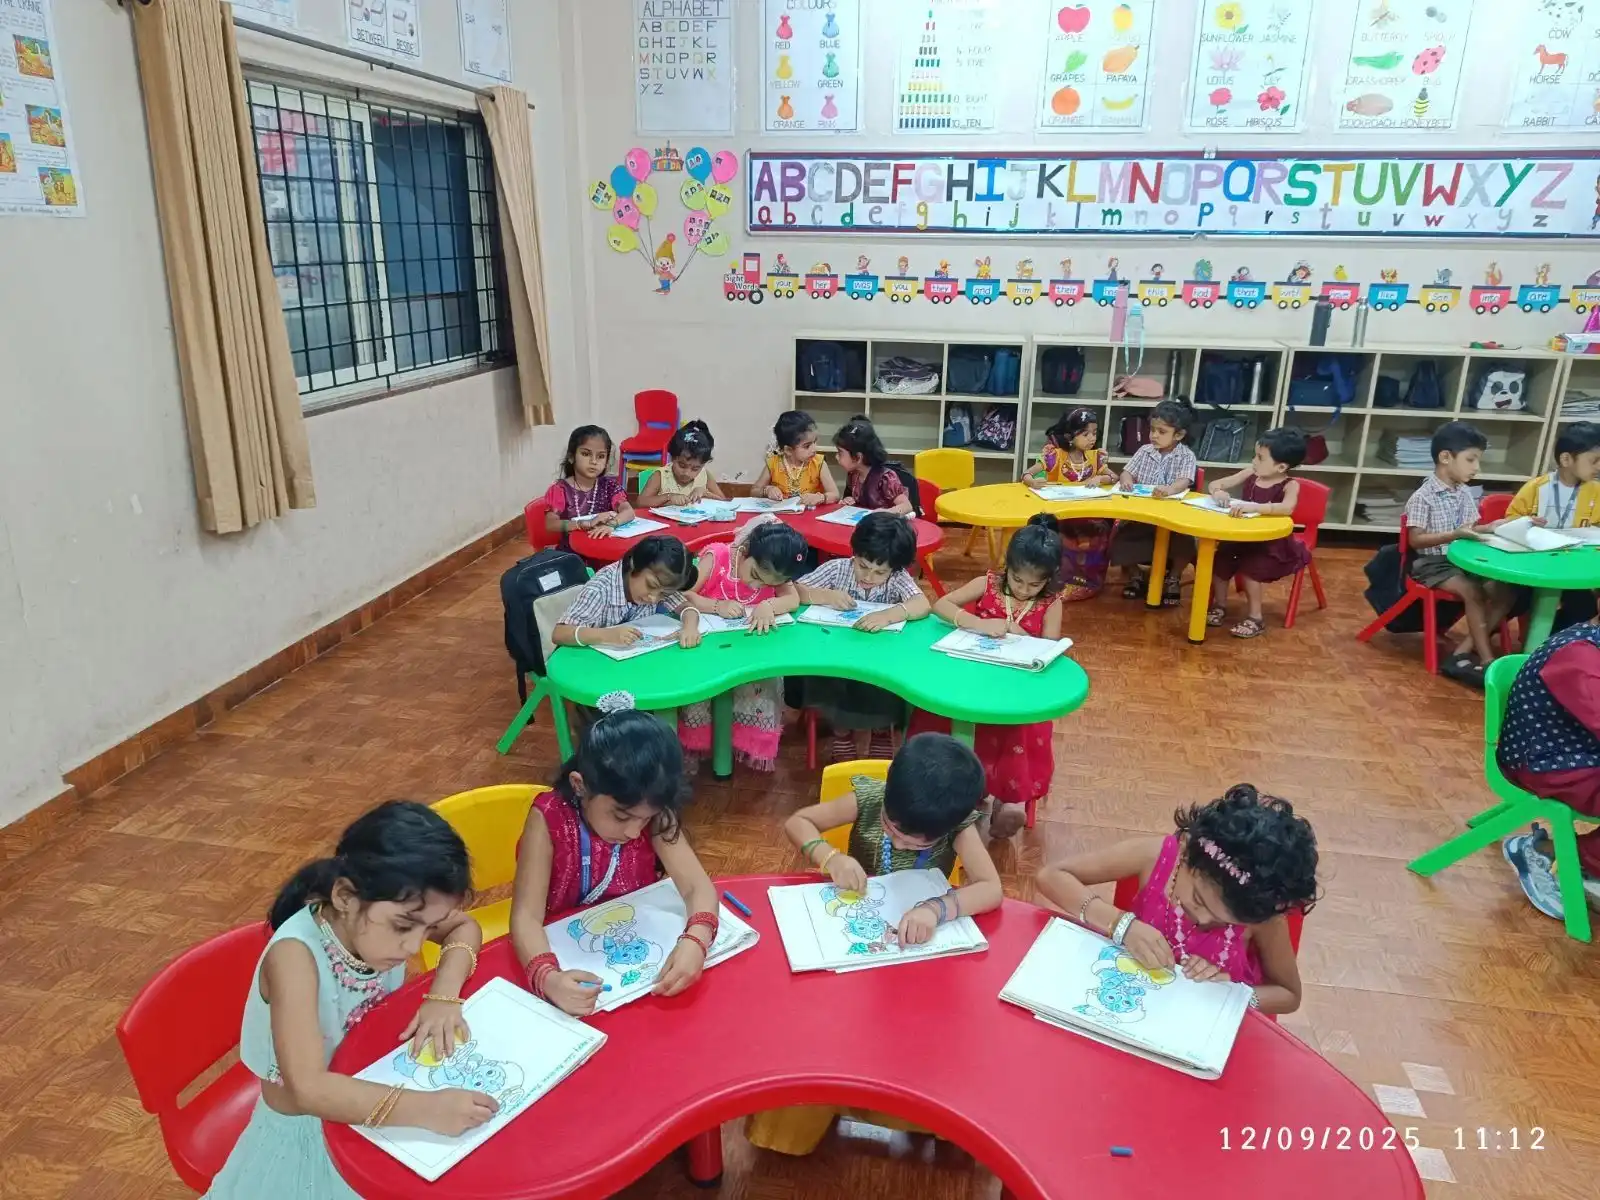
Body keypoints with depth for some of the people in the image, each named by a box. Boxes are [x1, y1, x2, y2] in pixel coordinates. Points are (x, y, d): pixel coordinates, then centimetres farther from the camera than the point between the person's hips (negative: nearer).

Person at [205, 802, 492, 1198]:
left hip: (371, 1101, 4)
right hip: (307, 1133, -4)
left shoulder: (380, 915, -17)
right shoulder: (296, 955, -31)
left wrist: (444, 995, -19)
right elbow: (309, 1090, -38)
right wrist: (424, 1109, -47)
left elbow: (465, 927, -1)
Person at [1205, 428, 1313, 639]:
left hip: (1273, 545, -5)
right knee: (1218, 558, -15)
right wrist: (1218, 492, -21)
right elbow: (1216, 484, 3)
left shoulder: (1290, 486, -16)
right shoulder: (1250, 474, -2)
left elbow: (1286, 508, -37)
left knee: (1248, 566, -29)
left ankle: (1256, 618, -11)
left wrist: (1252, 506, -47)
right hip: (1243, 538, 5)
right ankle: (1220, 605, 9)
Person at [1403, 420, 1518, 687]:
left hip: (1462, 560, 8)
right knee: (1473, 592, -28)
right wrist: (1454, 535, -27)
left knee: (1506, 590, -11)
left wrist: (1490, 527, -2)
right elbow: (1416, 540, -18)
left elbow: (1469, 530, 17)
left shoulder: (1465, 493, 9)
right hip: (1432, 563, -8)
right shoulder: (1423, 497, -14)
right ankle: (1487, 660, -21)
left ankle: (1462, 652, -16)